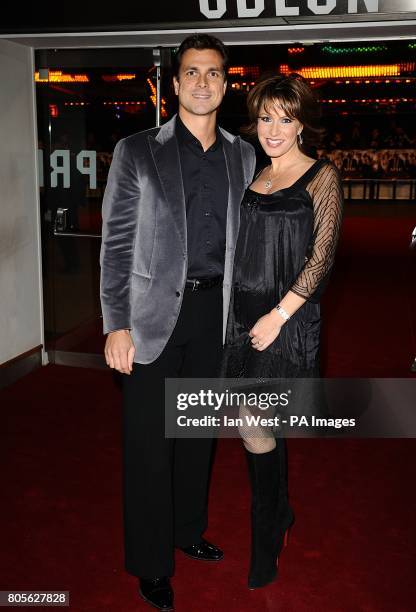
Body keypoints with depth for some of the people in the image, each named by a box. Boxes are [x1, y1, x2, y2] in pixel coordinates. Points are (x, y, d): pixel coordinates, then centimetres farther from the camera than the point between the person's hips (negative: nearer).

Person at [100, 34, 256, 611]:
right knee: (150, 441, 5)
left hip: (215, 310, 4)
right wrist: (117, 325, -11)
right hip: (155, 314, -3)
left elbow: (245, 239, 11)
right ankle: (151, 563, 24)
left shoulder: (243, 156, 7)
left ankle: (187, 529, 39)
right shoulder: (137, 152, -4)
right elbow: (116, 244, -6)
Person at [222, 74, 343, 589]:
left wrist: (278, 315, -15)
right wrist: (230, 306, 8)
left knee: (254, 428, -6)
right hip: (242, 313, 6)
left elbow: (321, 256, -9)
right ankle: (280, 514, 34)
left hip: (286, 318, -5)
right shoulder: (251, 178, 13)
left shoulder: (322, 177, -3)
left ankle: (265, 547, 14)